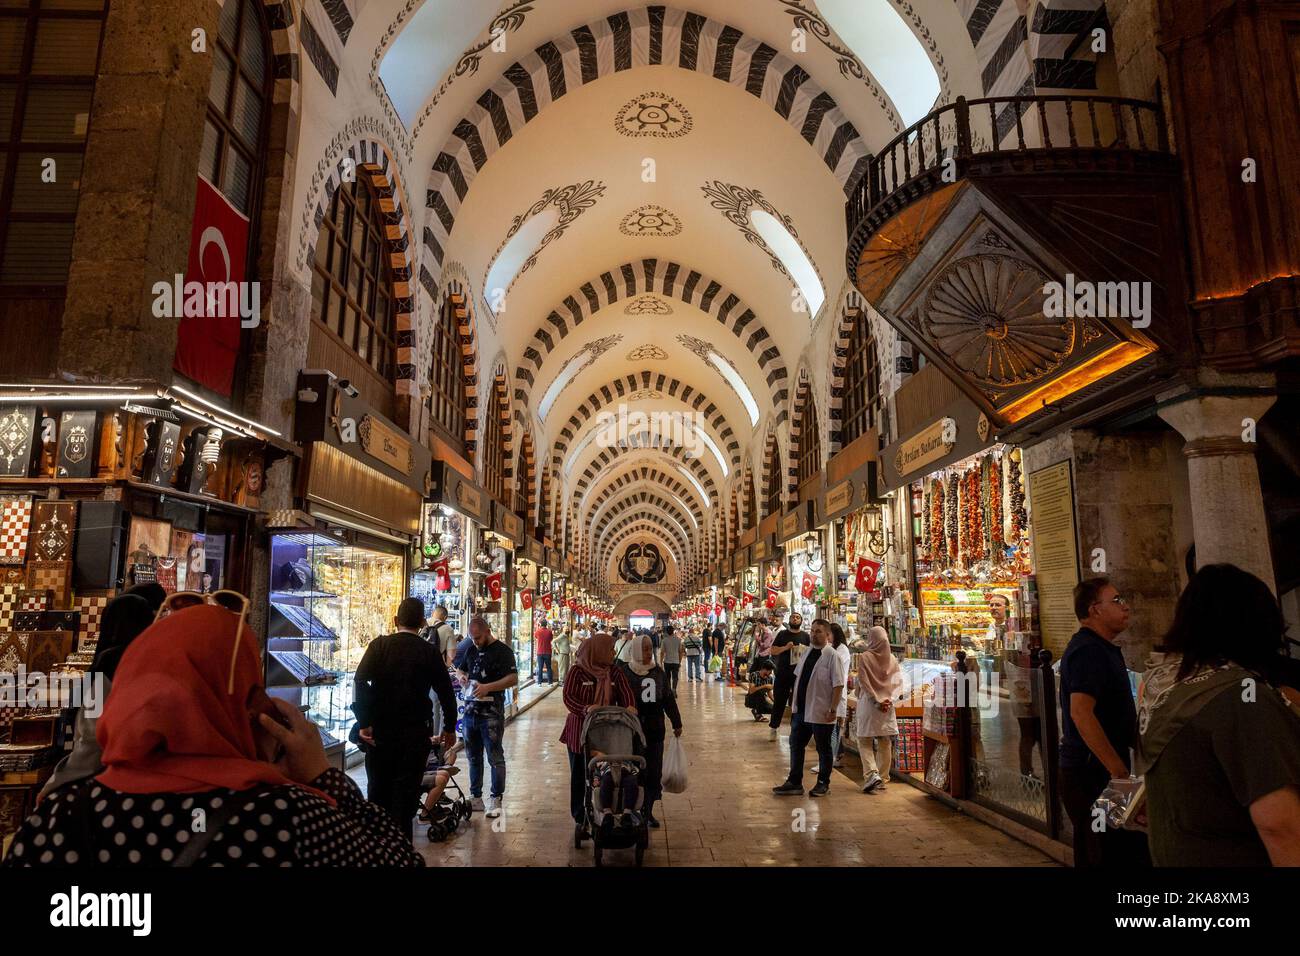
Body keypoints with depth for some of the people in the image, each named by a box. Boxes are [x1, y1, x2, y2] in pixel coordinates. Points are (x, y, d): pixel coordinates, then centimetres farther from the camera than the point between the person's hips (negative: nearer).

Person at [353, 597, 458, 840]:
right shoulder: (430, 652, -3)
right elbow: (446, 692, 1)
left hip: (380, 729, 1)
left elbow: (359, 681, -13)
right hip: (416, 731, -1)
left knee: (378, 786, 15)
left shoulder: (379, 645, -2)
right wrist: (450, 727, 12)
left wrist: (363, 722, -11)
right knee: (407, 790, 6)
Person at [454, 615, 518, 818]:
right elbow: (462, 670, 27)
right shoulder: (471, 650, 13)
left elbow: (513, 678, -16)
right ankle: (475, 798, 25)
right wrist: (462, 676, 2)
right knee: (474, 757, 14)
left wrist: (488, 687, -24)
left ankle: (496, 800, 9)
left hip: (491, 712, -7)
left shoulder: (502, 650, -8)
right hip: (471, 709, 7)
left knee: (495, 757, 0)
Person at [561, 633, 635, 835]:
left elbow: (626, 693, -5)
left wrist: (630, 706, -28)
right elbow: (568, 696, -16)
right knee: (579, 777, 8)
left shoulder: (614, 673, 5)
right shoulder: (578, 671, -7)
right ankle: (580, 820, 20)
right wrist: (586, 709, -34)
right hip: (580, 732, -2)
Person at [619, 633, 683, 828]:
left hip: (655, 730, 4)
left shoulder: (659, 672, 8)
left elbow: (668, 699, 15)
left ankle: (648, 812, 18)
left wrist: (676, 723, 16)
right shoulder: (625, 672, -6)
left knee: (654, 773, 6)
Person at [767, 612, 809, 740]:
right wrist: (785, 647, -15)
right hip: (783, 674, -1)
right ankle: (773, 728, 14)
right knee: (779, 702, 4)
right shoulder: (783, 634, 5)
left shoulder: (805, 636, 6)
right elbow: (773, 650, 1)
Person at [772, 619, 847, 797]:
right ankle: (794, 783, 21)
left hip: (821, 713, -7)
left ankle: (823, 783, 25)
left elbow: (838, 685, -16)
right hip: (801, 710, 7)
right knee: (796, 745, 11)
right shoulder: (807, 653, 8)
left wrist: (833, 710, -20)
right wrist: (794, 703, 15)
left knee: (823, 749, 10)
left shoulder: (833, 657, -13)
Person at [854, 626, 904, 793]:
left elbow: (864, 682, -15)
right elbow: (899, 683, -1)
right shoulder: (892, 659, 3)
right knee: (885, 743, 12)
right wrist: (889, 700, -6)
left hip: (868, 703, -4)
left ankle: (872, 774, -14)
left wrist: (877, 701, -12)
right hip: (888, 705, 4)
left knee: (865, 741, 4)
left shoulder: (864, 657, -9)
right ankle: (883, 779, 17)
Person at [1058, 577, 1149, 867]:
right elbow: (1081, 712, -28)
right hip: (1093, 775, -10)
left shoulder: (1103, 648, 16)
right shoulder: (1088, 650, -18)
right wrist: (1118, 768, -26)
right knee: (1113, 855, -5)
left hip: (1098, 771, 10)